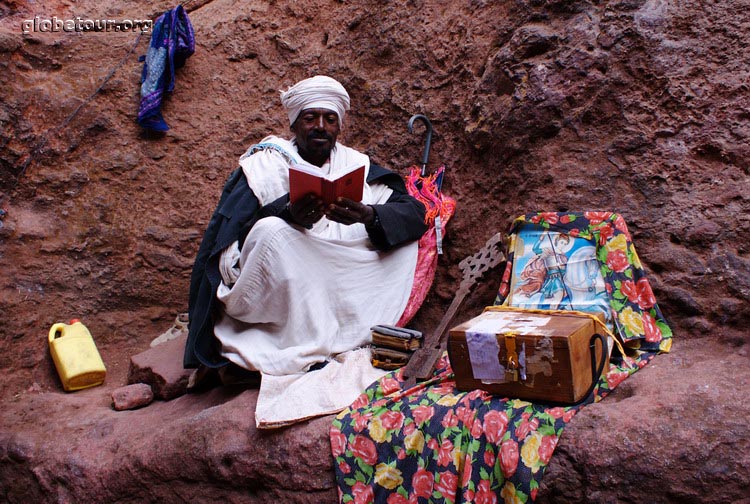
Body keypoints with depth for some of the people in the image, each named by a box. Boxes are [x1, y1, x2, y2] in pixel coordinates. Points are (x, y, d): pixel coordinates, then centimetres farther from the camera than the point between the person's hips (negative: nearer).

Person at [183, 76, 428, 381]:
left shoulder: (356, 166, 9)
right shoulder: (264, 165, 1)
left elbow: (414, 213, -4)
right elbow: (232, 236, -11)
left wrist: (368, 216, -26)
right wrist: (288, 215, -30)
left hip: (339, 285, 3)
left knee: (403, 238, -10)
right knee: (271, 230, -29)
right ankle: (308, 348, -28)